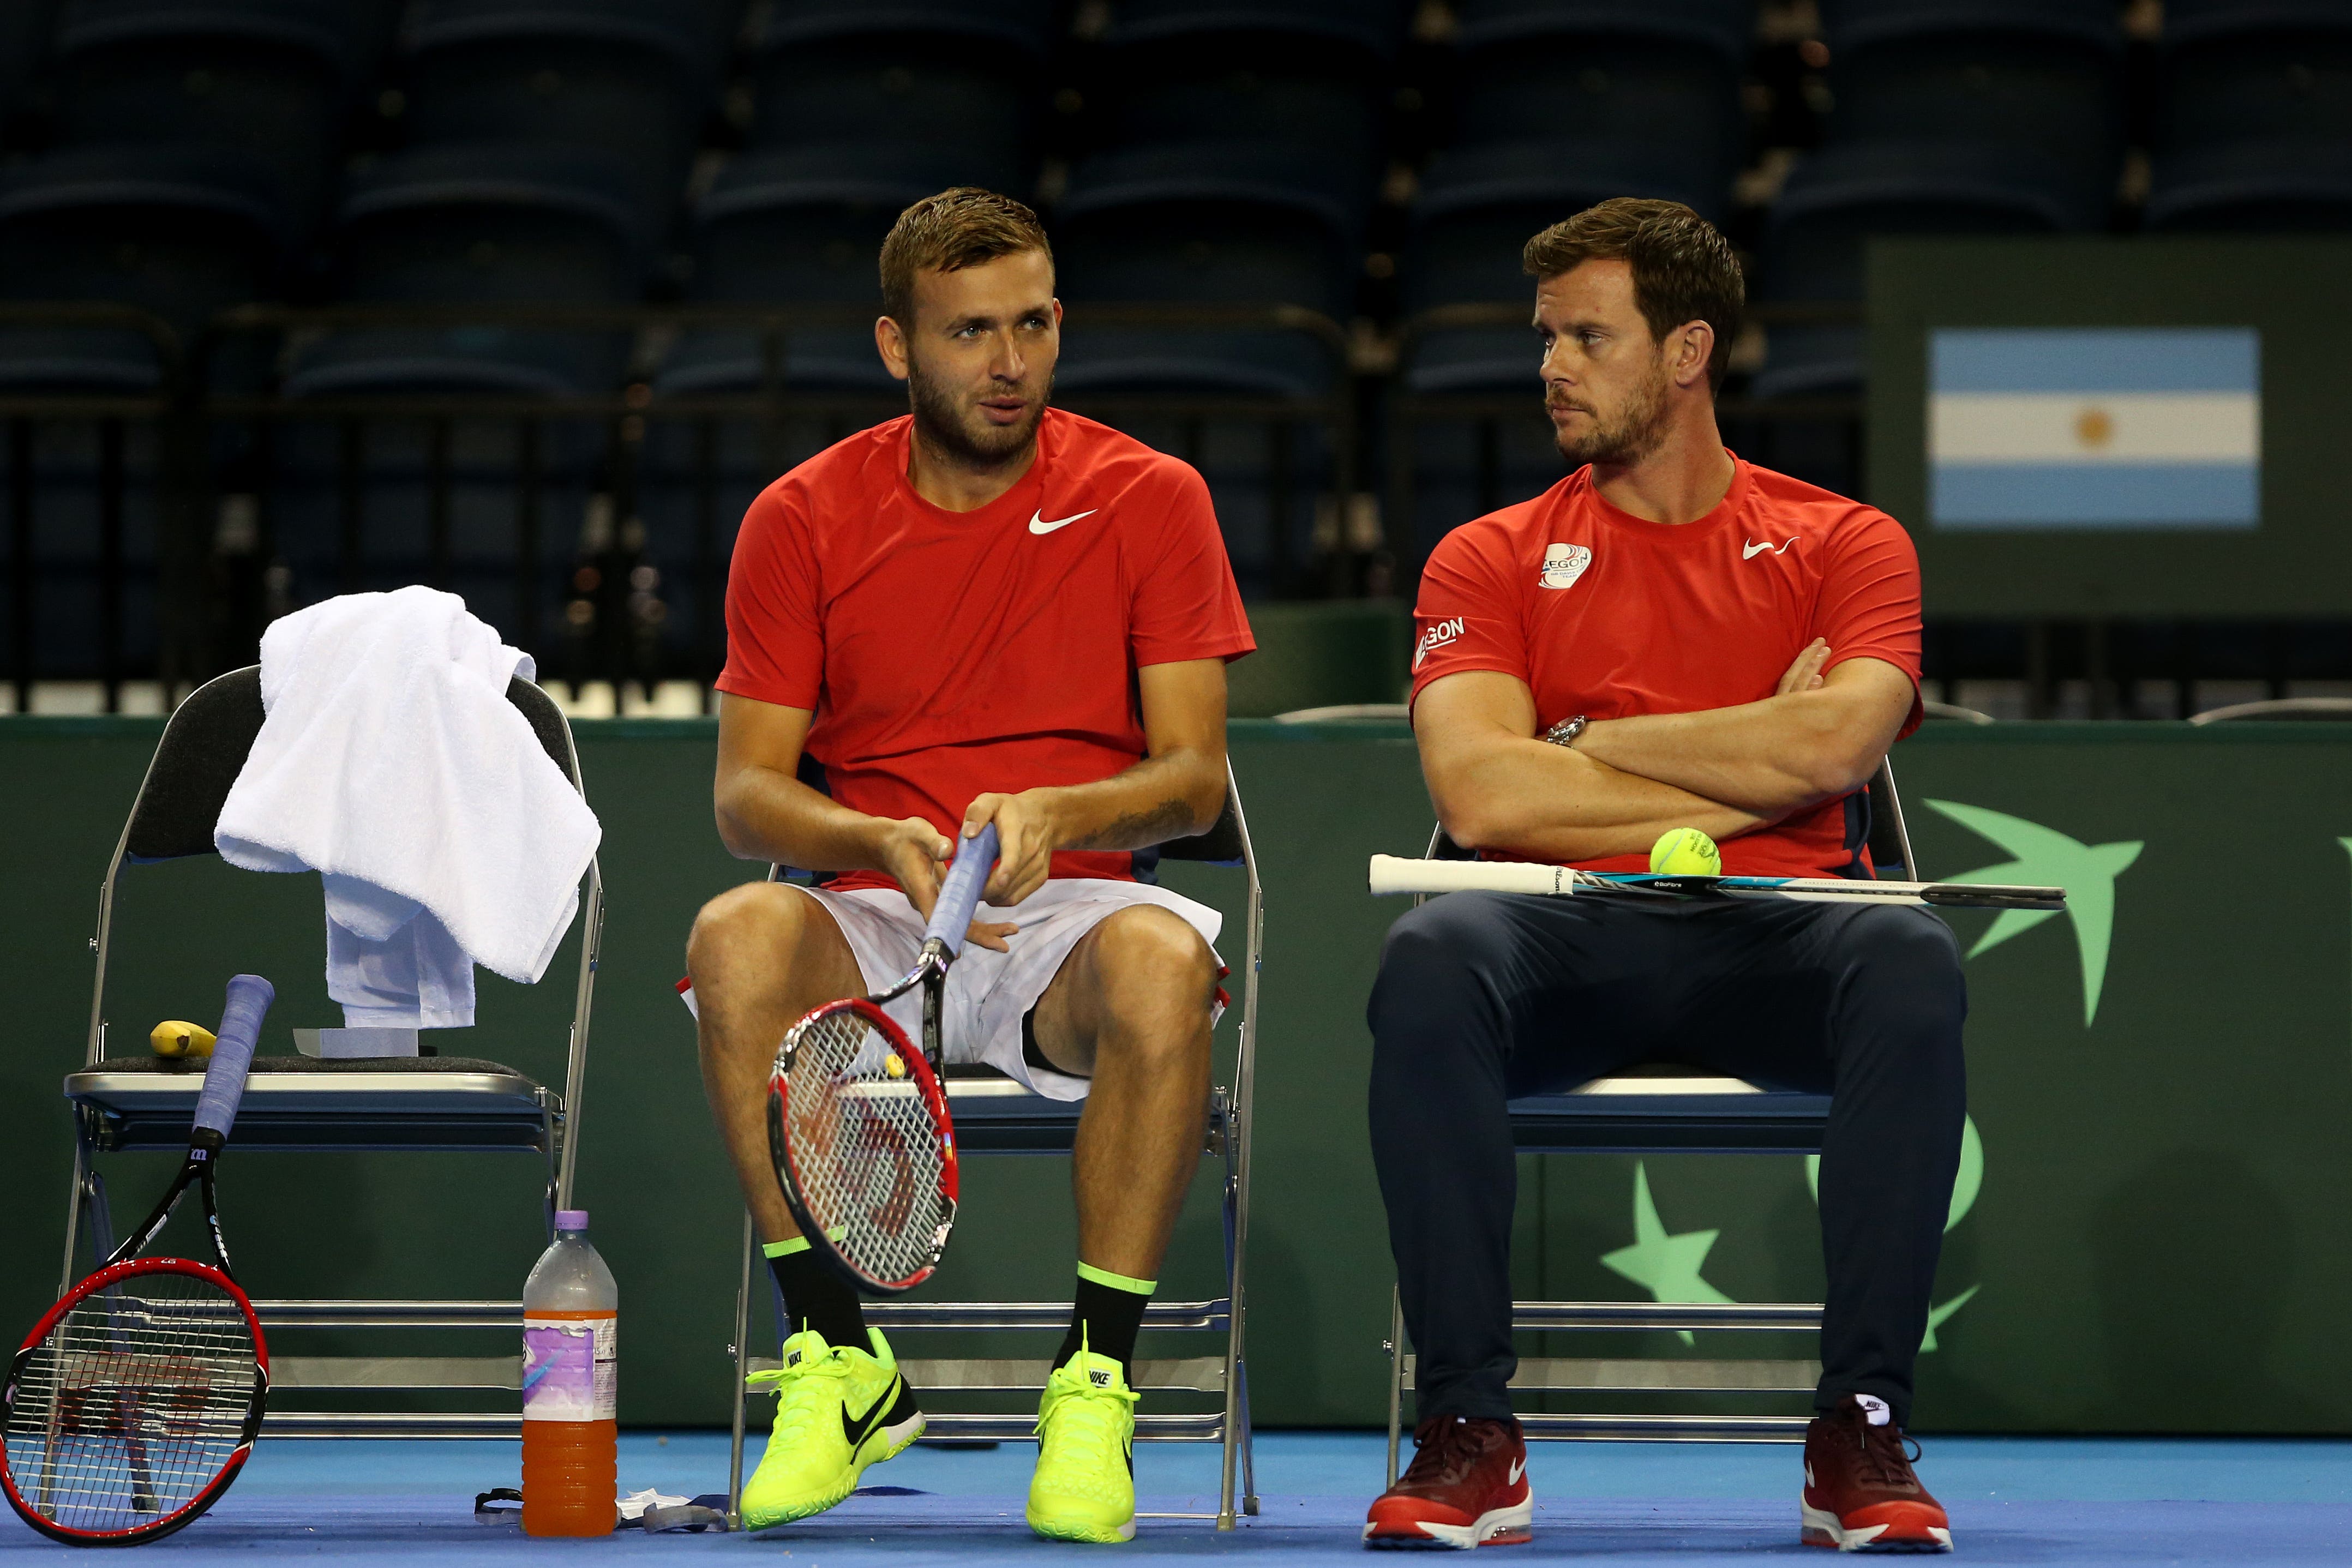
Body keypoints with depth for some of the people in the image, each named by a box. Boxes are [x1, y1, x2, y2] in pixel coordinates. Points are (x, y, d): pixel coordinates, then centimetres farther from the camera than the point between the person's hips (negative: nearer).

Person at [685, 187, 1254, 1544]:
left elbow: (1194, 774, 0)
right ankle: (841, 1361, -24)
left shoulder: (1151, 500, 4)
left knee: (1160, 959, -37)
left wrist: (1053, 815, -21)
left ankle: (1096, 1385, -27)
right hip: (872, 923, 1)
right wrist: (878, 843, -20)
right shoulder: (802, 519, 6)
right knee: (737, 937, -34)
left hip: (1071, 914, -1)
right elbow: (747, 792, 2)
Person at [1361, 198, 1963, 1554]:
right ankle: (1470, 1431, -30)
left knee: (1910, 964, -35)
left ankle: (1863, 1430, -28)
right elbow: (1482, 796, -4)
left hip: (1773, 944, 0)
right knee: (1432, 960, -34)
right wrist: (1749, 777, -4)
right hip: (1571, 940, 0)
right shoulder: (1491, 561, 14)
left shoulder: (1844, 544, 13)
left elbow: (1835, 745, -9)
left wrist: (1593, 742, -1)